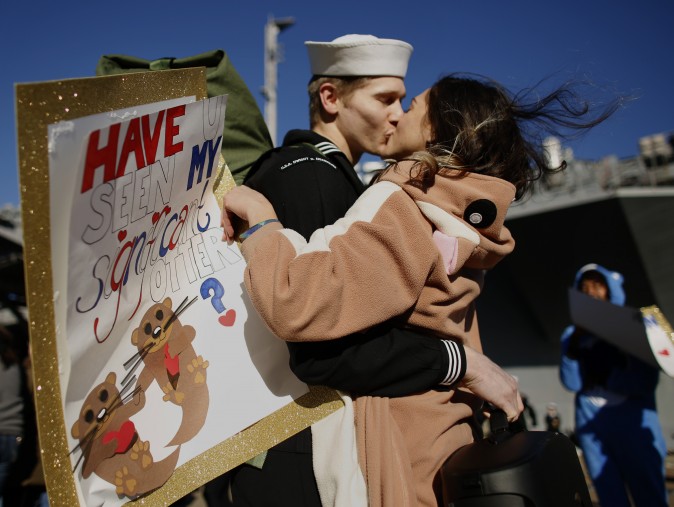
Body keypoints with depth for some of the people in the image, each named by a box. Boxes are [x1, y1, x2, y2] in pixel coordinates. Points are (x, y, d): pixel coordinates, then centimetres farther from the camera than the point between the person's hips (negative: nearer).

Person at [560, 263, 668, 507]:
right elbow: (571, 383, -3)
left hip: (634, 422, -2)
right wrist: (574, 345, -15)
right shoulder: (572, 334, 7)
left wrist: (600, 379, -9)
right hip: (591, 425, 2)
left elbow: (646, 381, -7)